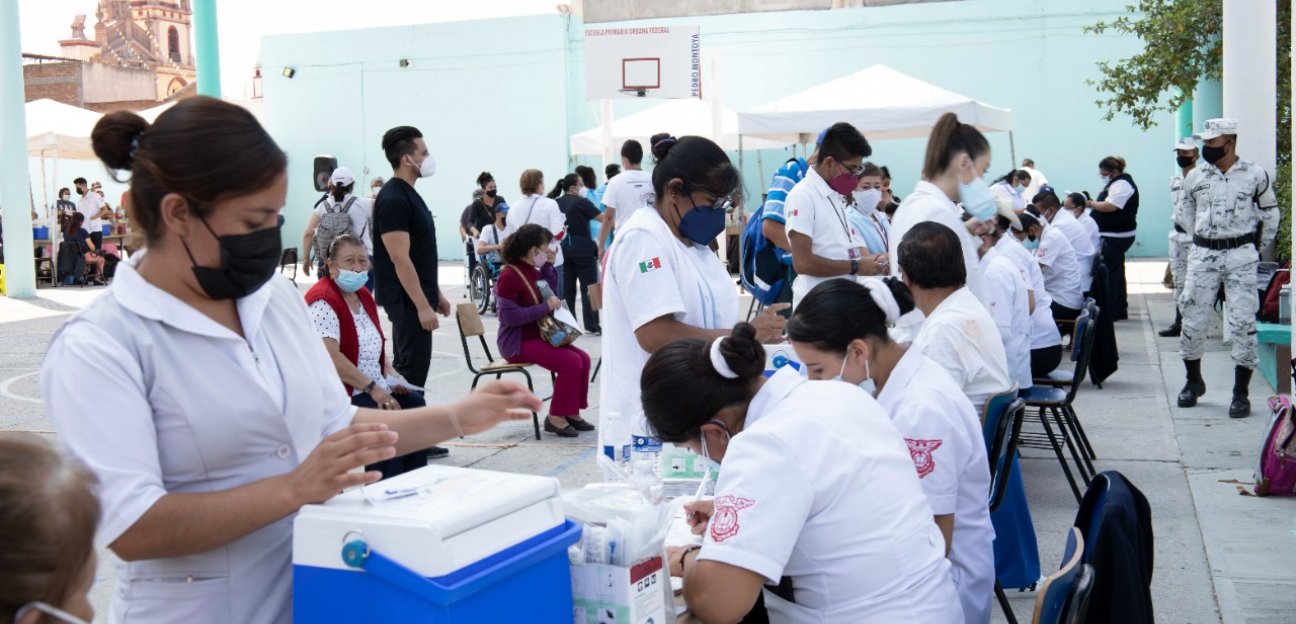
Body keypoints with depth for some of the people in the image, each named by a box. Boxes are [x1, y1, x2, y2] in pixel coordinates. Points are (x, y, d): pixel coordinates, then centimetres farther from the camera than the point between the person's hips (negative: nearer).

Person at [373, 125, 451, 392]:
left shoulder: (409, 195, 14)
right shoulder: (393, 199, -17)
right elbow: (400, 258, -22)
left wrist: (436, 294, 20)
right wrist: (422, 305, -23)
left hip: (416, 299, 10)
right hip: (408, 300, -10)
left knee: (405, 367, 15)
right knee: (412, 371, -7)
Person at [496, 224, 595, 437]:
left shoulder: (533, 271, 11)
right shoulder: (510, 275, -17)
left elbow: (550, 290, 28)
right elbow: (509, 316, -24)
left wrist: (548, 266, 11)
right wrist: (546, 307, -24)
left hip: (538, 336, 9)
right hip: (518, 342, -9)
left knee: (583, 358, -4)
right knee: (571, 362, -22)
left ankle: (572, 412, 4)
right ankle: (556, 417, -10)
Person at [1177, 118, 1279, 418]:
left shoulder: (1255, 175, -3)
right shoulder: (1196, 177, 4)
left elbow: (1270, 215, 7)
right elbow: (1184, 214, 17)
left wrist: (1258, 249, 8)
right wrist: (1205, 239, 12)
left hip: (1240, 257, -3)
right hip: (1203, 256, 3)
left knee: (1243, 325, -3)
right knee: (1193, 321, 4)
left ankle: (1241, 393, 4)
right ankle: (1194, 381, 23)